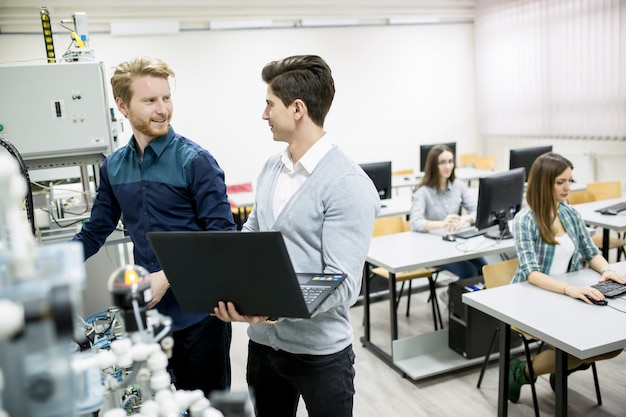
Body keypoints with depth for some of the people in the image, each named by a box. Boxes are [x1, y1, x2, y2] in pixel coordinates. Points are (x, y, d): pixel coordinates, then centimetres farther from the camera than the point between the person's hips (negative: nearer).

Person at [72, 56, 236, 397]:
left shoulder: (195, 160, -11)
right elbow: (95, 232, 13)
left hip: (198, 311, -4)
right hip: (148, 312, 5)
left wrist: (168, 277, -22)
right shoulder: (114, 167, 5)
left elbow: (222, 236, -14)